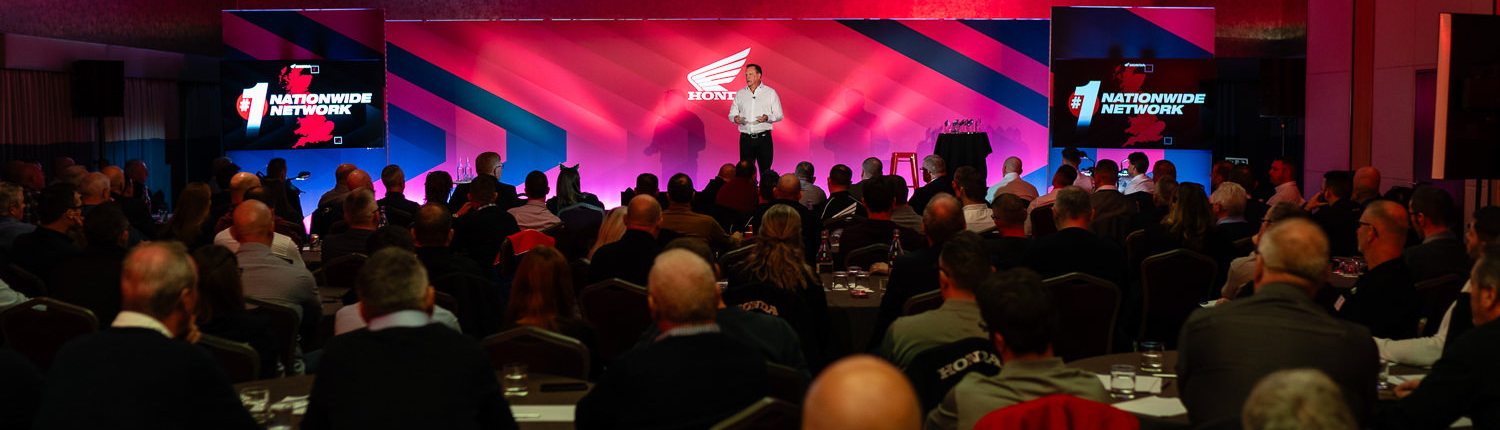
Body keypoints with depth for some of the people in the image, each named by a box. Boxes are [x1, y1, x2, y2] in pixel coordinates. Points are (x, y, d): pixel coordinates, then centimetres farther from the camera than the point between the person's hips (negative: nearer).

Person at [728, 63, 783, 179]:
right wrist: (735, 118, -9)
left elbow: (779, 116, 4)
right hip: (745, 138, 3)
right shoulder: (739, 94, 12)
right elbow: (732, 114, 16)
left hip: (763, 138, -2)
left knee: (765, 172, -4)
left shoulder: (770, 92, 4)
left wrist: (767, 118, -17)